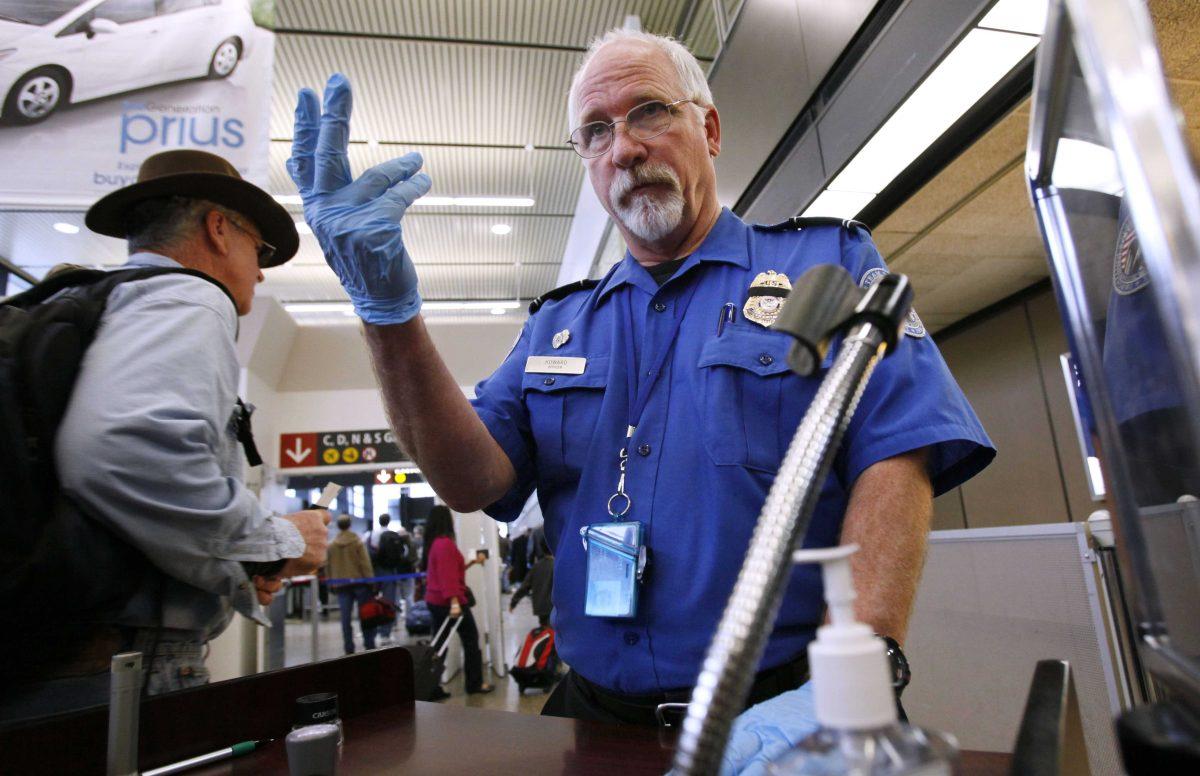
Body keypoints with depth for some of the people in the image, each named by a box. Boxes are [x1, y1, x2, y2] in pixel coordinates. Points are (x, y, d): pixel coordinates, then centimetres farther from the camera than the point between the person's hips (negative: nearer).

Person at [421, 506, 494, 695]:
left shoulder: (433, 543, 11)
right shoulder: (446, 543, -18)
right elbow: (448, 575, -27)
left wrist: (471, 562, 27)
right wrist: (454, 602, -31)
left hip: (434, 600, 9)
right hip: (450, 601, -9)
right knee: (471, 640, 5)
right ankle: (475, 684, 12)